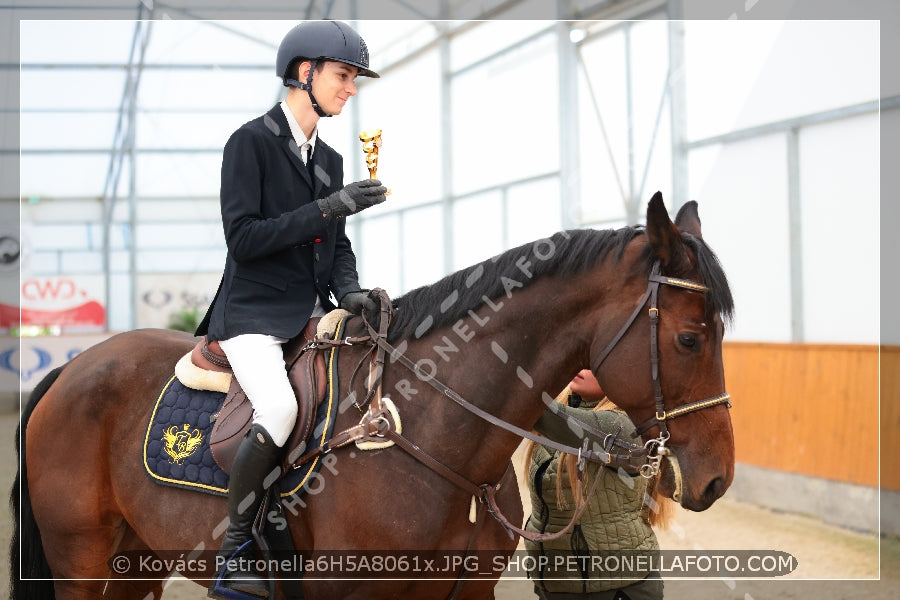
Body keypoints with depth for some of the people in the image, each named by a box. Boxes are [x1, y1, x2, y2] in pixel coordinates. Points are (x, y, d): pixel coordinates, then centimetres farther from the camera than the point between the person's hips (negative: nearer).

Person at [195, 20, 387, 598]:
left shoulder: (330, 158, 15)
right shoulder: (251, 142, -8)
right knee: (279, 412, -30)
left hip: (313, 310, 7)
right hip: (255, 312, -7)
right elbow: (244, 237, -16)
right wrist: (329, 207, -20)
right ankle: (235, 551, -12)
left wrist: (349, 291, -2)